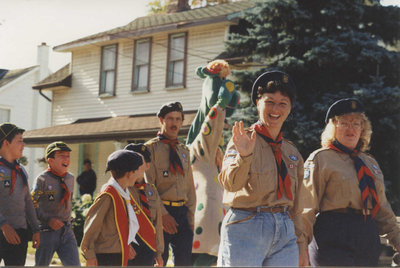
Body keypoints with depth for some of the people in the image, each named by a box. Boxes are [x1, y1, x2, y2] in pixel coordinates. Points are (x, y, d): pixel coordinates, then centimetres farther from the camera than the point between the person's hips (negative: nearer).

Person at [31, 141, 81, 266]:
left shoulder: (70, 178, 9)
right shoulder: (42, 179, -10)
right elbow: (32, 205, -13)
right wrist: (48, 219, -23)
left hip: (67, 231, 5)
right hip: (47, 231, -4)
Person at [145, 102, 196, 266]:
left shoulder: (184, 152, 17)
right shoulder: (151, 149, -1)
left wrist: (190, 218, 8)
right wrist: (162, 214, -15)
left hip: (182, 213, 5)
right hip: (161, 213, -5)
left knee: (184, 260, 4)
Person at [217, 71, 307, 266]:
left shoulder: (292, 153, 14)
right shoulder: (243, 141, -1)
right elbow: (230, 183, -19)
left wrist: (300, 244, 17)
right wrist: (244, 156, -35)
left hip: (285, 232, 5)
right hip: (246, 228, -5)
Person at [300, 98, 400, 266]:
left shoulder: (370, 162, 20)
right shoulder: (320, 159, 1)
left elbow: (382, 209, 23)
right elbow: (307, 206, -6)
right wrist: (301, 245, -12)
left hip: (369, 238, 6)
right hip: (333, 239, -6)